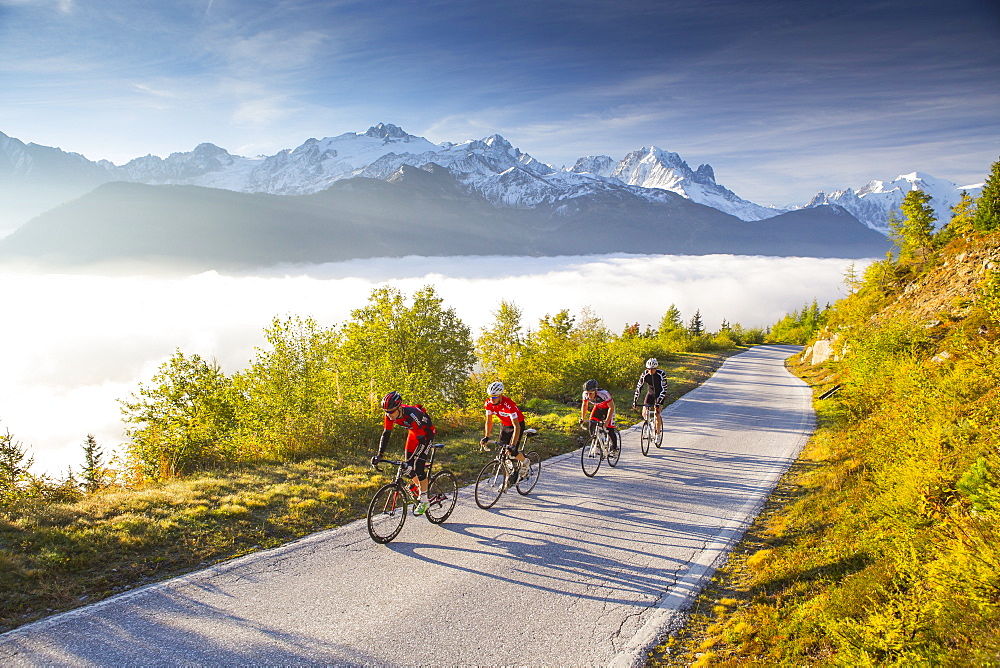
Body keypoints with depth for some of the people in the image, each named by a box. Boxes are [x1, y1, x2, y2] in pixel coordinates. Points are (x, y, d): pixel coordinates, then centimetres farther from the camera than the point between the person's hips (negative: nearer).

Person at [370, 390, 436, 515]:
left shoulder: (412, 414, -40)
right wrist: (379, 455, -18)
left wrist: (414, 458, -45)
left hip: (426, 433, -7)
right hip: (413, 433, 7)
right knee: (409, 468, 2)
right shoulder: (390, 415, -20)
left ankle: (424, 501, -2)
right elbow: (386, 434, -12)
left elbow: (421, 439, -39)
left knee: (419, 467, -15)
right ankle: (421, 490, 26)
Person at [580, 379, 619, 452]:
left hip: (608, 408, -4)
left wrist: (607, 420, -34)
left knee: (609, 429, -12)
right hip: (598, 408, 4)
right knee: (591, 425, -16)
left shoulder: (603, 394, -39)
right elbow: (584, 405, -4)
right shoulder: (585, 394, -25)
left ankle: (615, 447, 9)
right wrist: (582, 418, -9)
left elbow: (611, 407, -28)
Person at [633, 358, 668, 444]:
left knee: (657, 413, -18)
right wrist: (635, 401, -19)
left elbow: (664, 390, -27)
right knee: (644, 414, -9)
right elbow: (639, 387, -14)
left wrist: (658, 402, -35)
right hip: (650, 394, 3)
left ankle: (658, 433, -2)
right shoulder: (645, 374, -19)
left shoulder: (661, 374, -27)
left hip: (660, 394, -3)